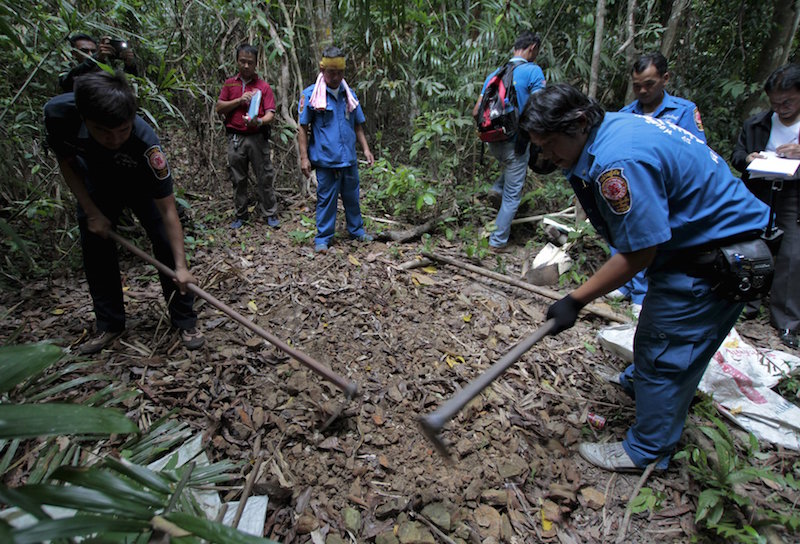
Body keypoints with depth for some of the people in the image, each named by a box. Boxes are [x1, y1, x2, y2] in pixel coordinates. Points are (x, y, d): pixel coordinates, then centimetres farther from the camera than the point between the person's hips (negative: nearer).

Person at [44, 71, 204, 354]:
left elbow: (168, 211, -37)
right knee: (95, 249, 3)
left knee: (166, 244, -14)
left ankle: (185, 321, -2)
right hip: (97, 185, 3)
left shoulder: (146, 143, -42)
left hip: (142, 185, -3)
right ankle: (109, 324, 18)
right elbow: (66, 162, -12)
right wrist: (91, 212, -18)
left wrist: (181, 266, -38)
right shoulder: (58, 114, -34)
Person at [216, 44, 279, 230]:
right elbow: (219, 108, 6)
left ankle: (270, 213, 9)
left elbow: (270, 114, -3)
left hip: (257, 137, -2)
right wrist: (239, 100, -8)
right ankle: (241, 214, 19)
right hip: (235, 138, 2)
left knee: (265, 177, -1)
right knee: (238, 179, 7)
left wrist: (259, 121, -25)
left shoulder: (263, 86, 4)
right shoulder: (229, 84, 12)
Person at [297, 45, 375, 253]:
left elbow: (358, 126, 18)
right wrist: (304, 157, -8)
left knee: (352, 197, 15)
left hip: (349, 158, 4)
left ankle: (357, 231, 31)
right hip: (325, 159, -4)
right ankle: (323, 239, 14)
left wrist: (366, 149, 10)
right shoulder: (310, 95, -3)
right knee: (326, 199, 3)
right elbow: (302, 128, -3)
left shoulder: (350, 94, 11)